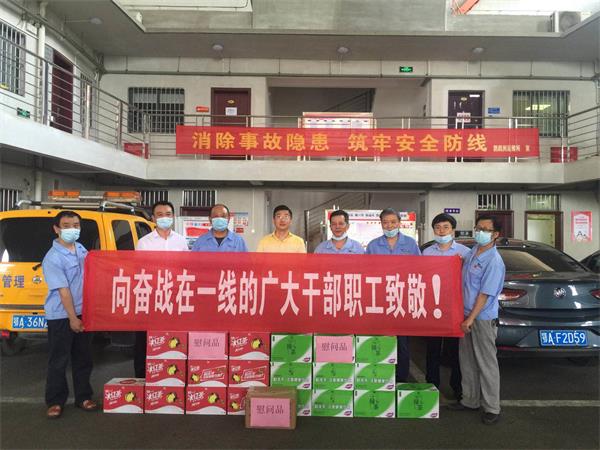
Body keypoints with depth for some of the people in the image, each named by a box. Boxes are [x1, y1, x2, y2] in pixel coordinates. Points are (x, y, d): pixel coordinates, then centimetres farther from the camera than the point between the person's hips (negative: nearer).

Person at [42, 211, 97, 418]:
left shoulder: (81, 249, 5)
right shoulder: (52, 258, -17)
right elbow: (63, 290, -18)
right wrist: (72, 319, -16)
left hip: (83, 312, 7)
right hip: (61, 316, -6)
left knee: (83, 359, 13)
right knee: (58, 361, 5)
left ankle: (83, 397, 25)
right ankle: (55, 402, 19)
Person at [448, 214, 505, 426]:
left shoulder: (494, 261, -16)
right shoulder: (472, 252, 8)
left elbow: (485, 293, -17)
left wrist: (471, 319, -16)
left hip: (483, 319, -8)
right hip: (466, 314, 8)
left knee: (487, 363, 2)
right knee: (467, 361, 16)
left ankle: (492, 408, 15)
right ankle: (470, 400, 30)